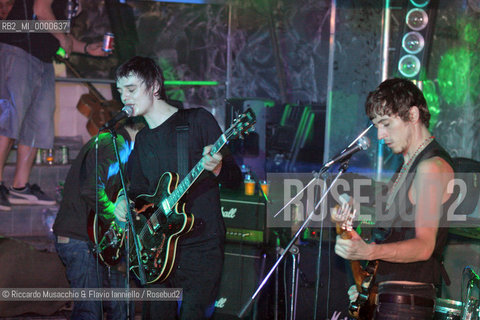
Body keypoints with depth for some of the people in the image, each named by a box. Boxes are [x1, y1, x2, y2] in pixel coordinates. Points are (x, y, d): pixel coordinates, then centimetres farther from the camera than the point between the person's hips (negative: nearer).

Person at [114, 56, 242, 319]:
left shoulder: (197, 120, -2)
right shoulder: (140, 141, 16)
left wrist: (216, 168, -25)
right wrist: (124, 200, 1)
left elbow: (235, 180, -4)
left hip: (201, 248, -6)